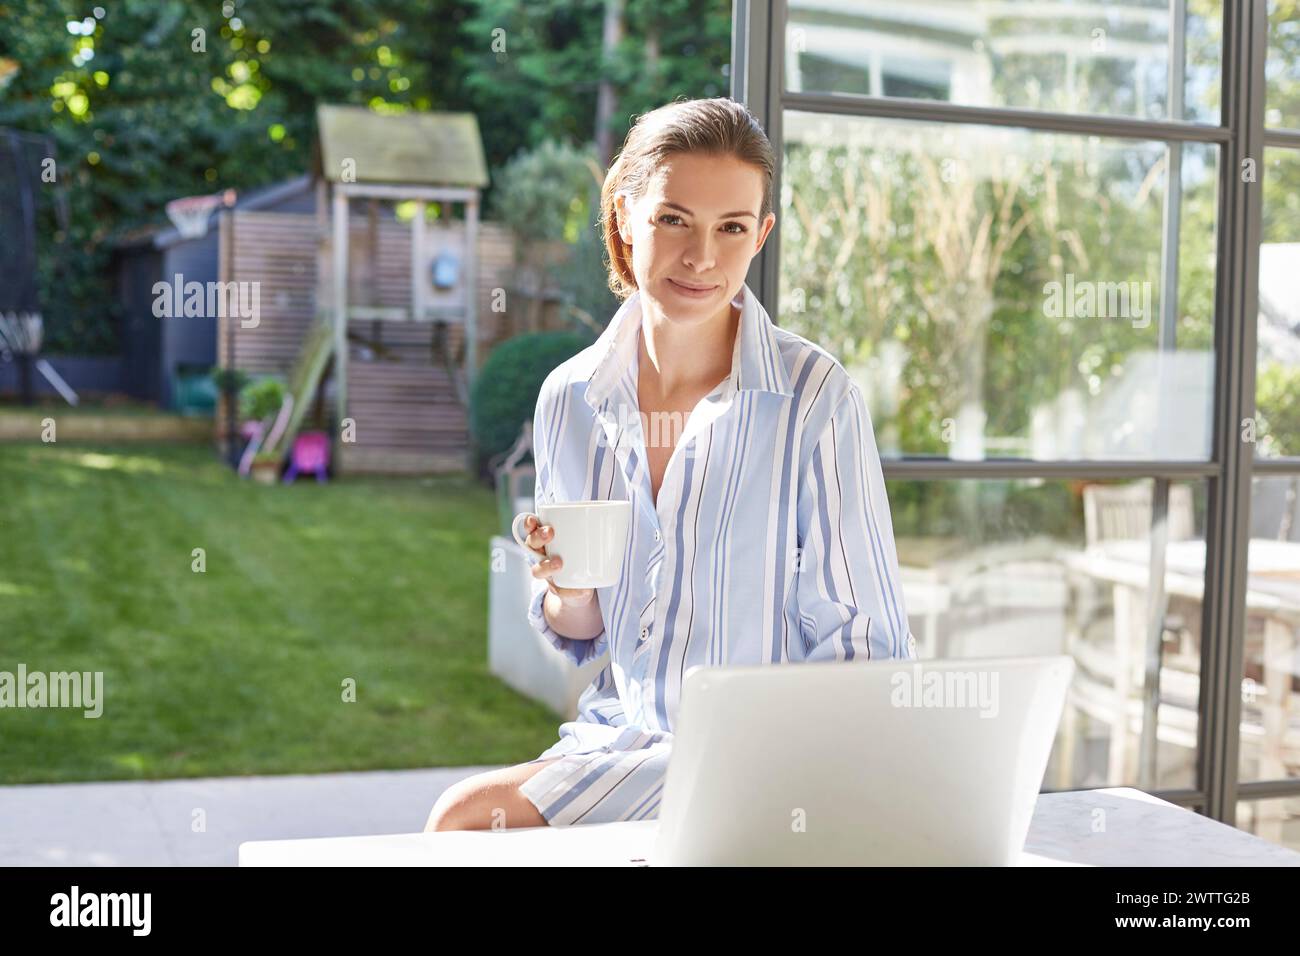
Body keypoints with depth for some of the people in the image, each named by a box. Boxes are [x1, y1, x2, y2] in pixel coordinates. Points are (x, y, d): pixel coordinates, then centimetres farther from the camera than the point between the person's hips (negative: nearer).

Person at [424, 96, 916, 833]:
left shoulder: (816, 398, -13)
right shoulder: (570, 399, 0)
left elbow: (868, 647, -8)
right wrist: (568, 590, -11)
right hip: (617, 736, 5)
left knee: (468, 818, -21)